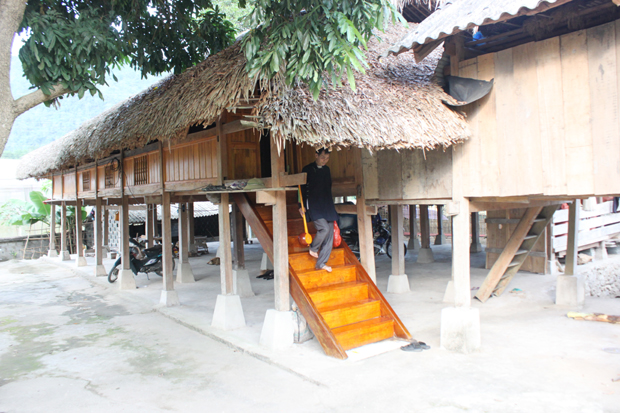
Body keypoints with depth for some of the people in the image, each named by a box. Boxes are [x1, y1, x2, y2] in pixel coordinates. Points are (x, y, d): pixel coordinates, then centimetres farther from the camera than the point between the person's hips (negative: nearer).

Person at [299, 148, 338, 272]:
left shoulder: (326, 170, 15)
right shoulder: (308, 169, -2)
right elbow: (302, 188, -2)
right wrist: (301, 206, -6)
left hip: (327, 206, 6)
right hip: (313, 206, -6)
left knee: (330, 233, 0)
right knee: (324, 228, -22)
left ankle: (321, 263, 7)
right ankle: (313, 248, 8)